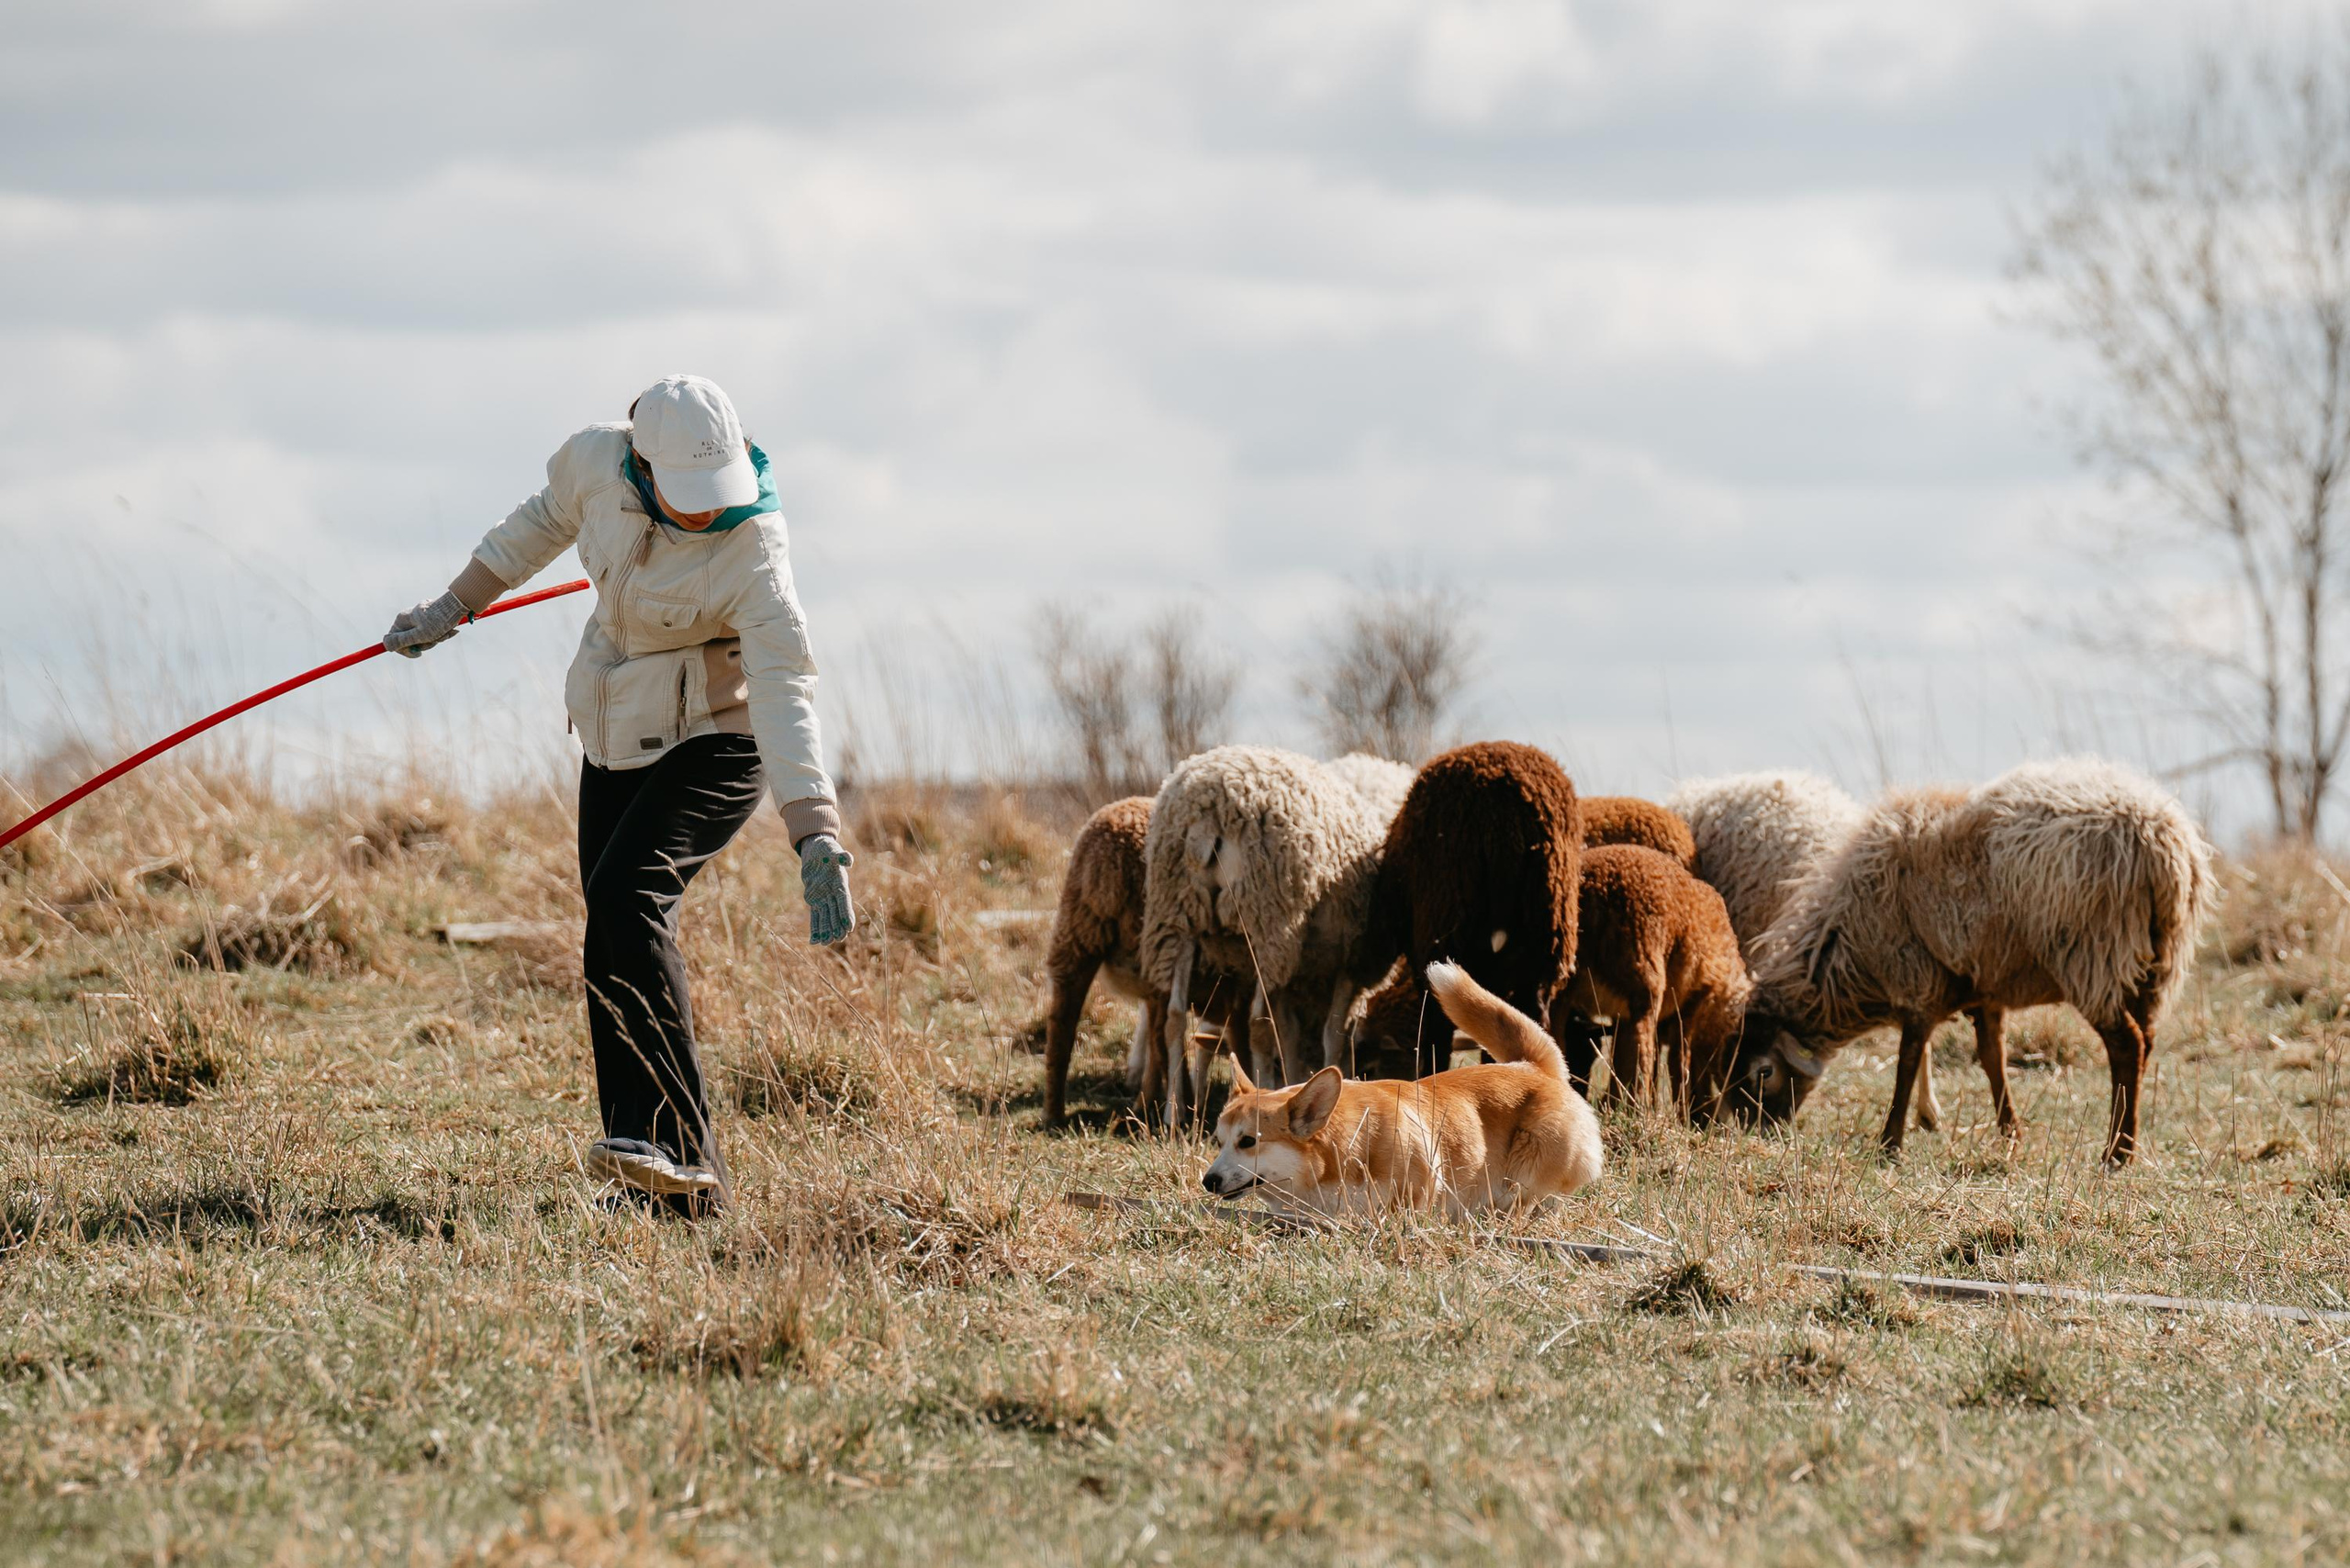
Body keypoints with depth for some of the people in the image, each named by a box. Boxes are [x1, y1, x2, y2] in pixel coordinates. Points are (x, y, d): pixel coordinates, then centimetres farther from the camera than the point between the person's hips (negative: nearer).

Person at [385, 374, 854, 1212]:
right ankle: (670, 1173, 4)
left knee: (625, 898, -27)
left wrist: (819, 836, -41)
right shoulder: (597, 460, -14)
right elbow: (549, 517, 10)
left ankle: (677, 1146, -30)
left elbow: (785, 693, -33)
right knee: (611, 951, 1)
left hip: (713, 743, -7)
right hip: (616, 736, 7)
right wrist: (458, 603, 19)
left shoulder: (752, 552, -28)